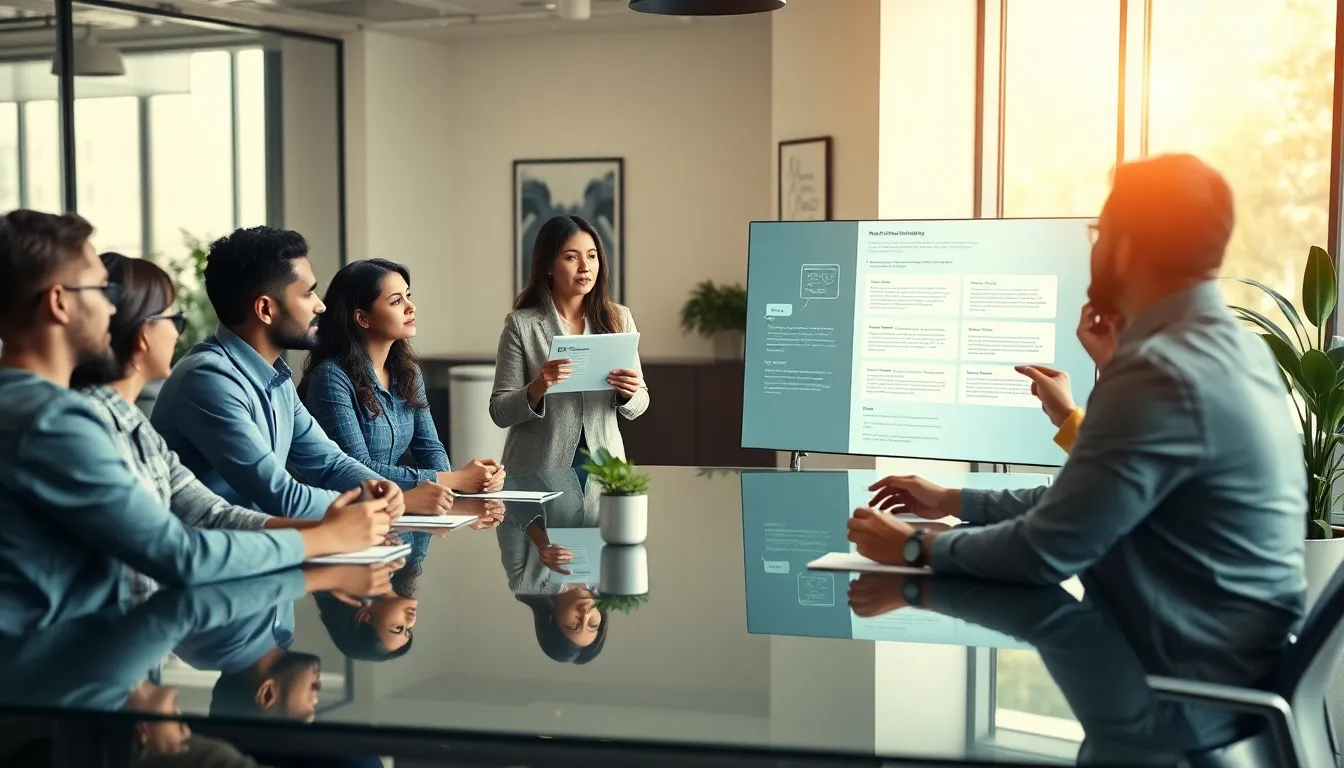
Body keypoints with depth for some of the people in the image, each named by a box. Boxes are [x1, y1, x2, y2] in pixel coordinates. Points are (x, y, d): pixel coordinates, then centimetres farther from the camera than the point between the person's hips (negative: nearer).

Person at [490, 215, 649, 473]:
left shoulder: (618, 319, 4)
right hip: (539, 469, -2)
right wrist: (536, 390, -20)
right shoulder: (521, 325, -3)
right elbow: (499, 413, -2)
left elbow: (638, 405, 10)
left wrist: (629, 393, -12)